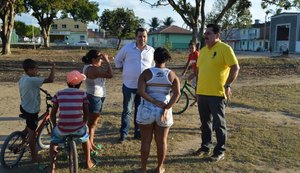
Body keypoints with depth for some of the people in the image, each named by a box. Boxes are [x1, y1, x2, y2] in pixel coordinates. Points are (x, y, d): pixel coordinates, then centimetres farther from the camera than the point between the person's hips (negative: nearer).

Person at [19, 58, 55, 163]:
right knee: (32, 133, 5)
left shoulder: (23, 79, 3)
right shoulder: (32, 80, -27)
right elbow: (50, 79, -32)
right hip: (31, 110, -9)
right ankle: (34, 157, 18)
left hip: (24, 107, 9)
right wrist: (53, 67, -18)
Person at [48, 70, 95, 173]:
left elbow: (52, 114, 7)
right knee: (85, 134, 36)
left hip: (62, 129, 0)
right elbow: (86, 114, 5)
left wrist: (55, 126, 24)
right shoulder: (82, 94, 2)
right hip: (78, 129, 0)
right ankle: (88, 162, 43)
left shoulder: (59, 94, 4)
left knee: (54, 139, 34)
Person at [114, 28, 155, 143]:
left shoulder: (151, 50, 1)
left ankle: (138, 133, 25)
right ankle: (123, 133, 14)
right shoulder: (127, 48, -5)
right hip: (129, 85, -2)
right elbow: (117, 60, 10)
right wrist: (124, 69, 7)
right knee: (127, 111, 4)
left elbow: (153, 65, 16)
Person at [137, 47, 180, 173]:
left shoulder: (146, 73, -6)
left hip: (146, 111, -1)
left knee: (146, 141, 11)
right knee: (161, 141, 13)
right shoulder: (172, 75, -2)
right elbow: (177, 93, -15)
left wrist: (155, 102, -14)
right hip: (163, 112, 1)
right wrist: (166, 108, -16)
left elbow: (140, 91, -18)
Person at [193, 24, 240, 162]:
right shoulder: (203, 50, 13)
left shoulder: (225, 48, -9)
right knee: (205, 122, 15)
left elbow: (235, 67, -14)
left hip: (217, 93, -7)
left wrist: (227, 85, -17)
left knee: (218, 123, 2)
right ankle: (205, 147, 28)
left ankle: (220, 151, 14)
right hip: (202, 92, 7)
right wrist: (198, 86, 17)